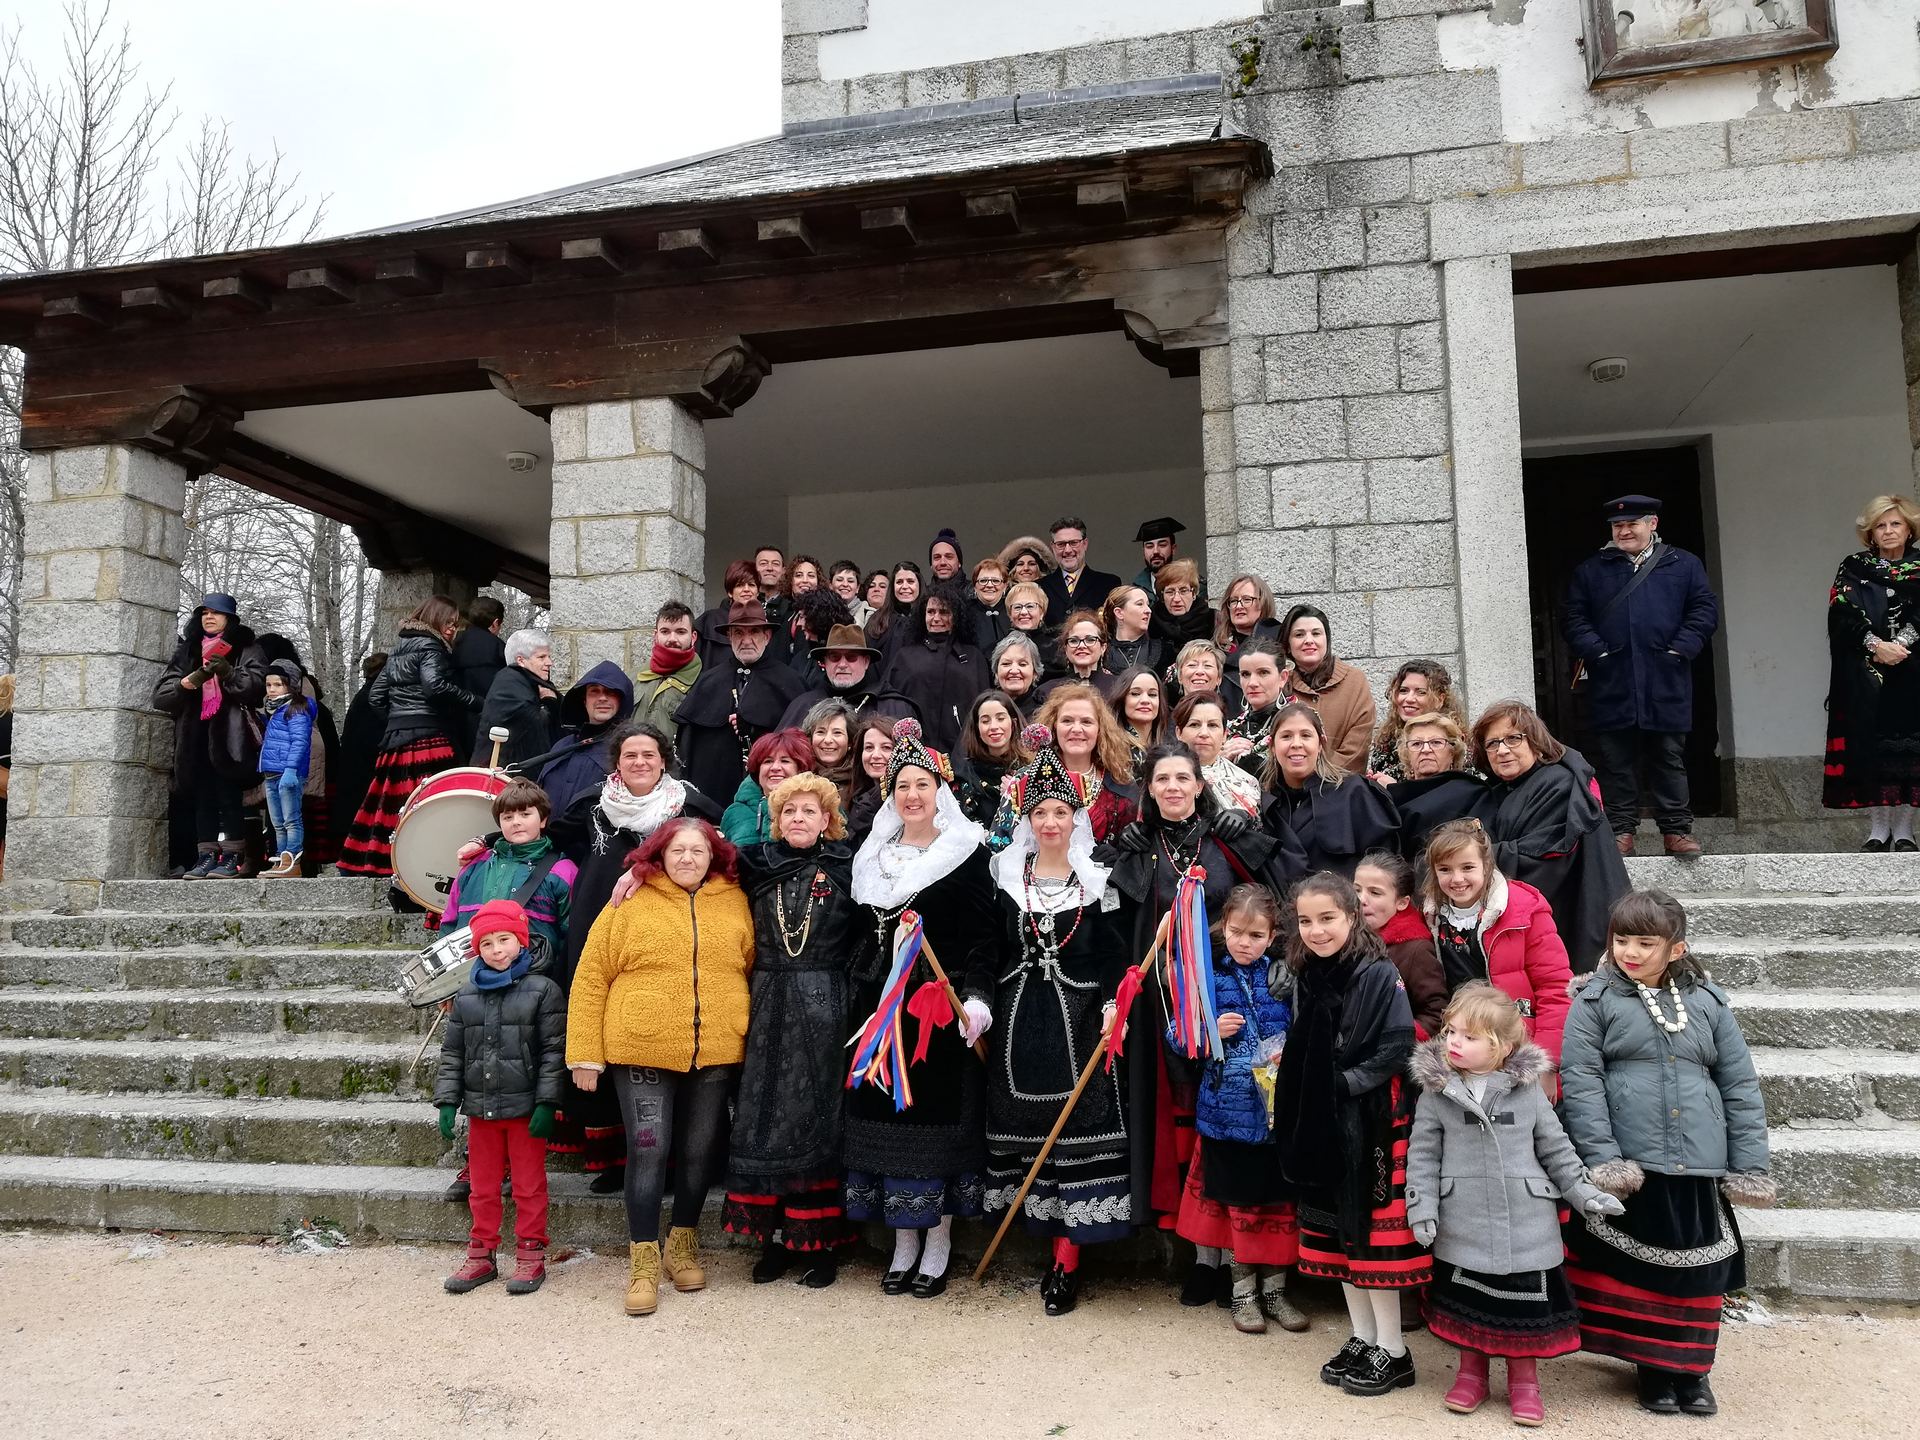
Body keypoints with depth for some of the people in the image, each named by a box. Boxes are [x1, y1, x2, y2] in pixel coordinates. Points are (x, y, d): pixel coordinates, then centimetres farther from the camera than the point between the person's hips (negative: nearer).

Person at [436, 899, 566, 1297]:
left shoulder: (542, 991, -7)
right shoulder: (466, 995, 6)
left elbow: (554, 1051, -8)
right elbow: (452, 1053, 9)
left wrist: (546, 1103, -13)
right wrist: (447, 1102, 2)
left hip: (525, 1108, -4)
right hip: (480, 1108, 4)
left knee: (529, 1186, 6)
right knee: (483, 1187, 15)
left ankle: (530, 1255, 18)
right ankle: (481, 1255, 27)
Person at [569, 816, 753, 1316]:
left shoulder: (736, 903, 5)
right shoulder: (630, 904, -2)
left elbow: (752, 971, 10)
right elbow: (591, 979, -1)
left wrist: (753, 1039, 5)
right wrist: (585, 1054, -4)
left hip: (716, 1054, 2)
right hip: (642, 1051, -2)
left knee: (700, 1151, 12)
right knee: (648, 1150, 0)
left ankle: (682, 1247, 31)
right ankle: (643, 1262, 14)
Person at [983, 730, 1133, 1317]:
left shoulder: (1097, 878, 0)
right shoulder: (1006, 874, 5)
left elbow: (1113, 953, 0)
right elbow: (990, 948, 6)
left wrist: (1113, 1004, -14)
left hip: (1078, 1019, -2)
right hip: (1019, 1017, 2)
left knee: (1077, 1129, -4)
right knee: (1026, 1124, 5)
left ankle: (1067, 1260, 2)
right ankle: (1052, 1236, 20)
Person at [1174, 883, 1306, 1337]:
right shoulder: (1207, 976, -3)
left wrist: (1290, 1054, -12)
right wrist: (1213, 1032, -17)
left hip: (1277, 1107, 1)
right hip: (1227, 1108, -1)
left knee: (1278, 1198, 11)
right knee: (1235, 1198, 9)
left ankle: (1274, 1289, 28)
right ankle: (1242, 1291, 26)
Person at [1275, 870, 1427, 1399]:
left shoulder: (1379, 974, -12)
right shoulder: (1304, 978, 6)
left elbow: (1398, 1047, -17)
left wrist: (1345, 1084, -17)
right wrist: (1303, 1107, 0)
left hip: (1370, 1123, -6)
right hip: (1319, 1123, 6)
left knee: (1373, 1233, 1)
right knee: (1335, 1231, 14)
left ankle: (1392, 1352, 16)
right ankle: (1361, 1338, 28)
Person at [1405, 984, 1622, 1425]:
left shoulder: (1528, 1090, -1)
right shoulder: (1436, 1092, -4)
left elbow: (1556, 1148, 8)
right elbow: (1422, 1155, -1)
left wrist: (1586, 1194, 3)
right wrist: (1422, 1209, -7)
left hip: (1527, 1224, 0)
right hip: (1463, 1224, 0)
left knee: (1526, 1302, 7)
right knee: (1466, 1299, 10)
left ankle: (1524, 1379, 27)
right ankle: (1471, 1372, 30)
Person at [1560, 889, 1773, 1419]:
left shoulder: (1708, 1002, 6)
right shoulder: (1595, 1001, -3)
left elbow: (1741, 1086, 8)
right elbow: (1580, 1082, -8)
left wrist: (1749, 1167, 4)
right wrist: (1603, 1158, -15)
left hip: (1698, 1166, 2)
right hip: (1629, 1166, -2)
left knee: (1697, 1269, 10)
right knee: (1638, 1267, 8)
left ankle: (1691, 1368, 28)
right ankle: (1652, 1366, 25)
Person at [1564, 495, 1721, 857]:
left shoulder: (1684, 565, 11)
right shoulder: (1589, 570, 11)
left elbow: (1705, 610, 5)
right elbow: (1575, 618, 5)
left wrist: (1680, 649, -7)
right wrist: (1596, 651, -8)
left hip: (1666, 685, 0)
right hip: (1611, 687, 0)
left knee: (1669, 759, 6)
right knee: (1615, 762, 2)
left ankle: (1676, 830, 12)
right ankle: (1621, 830, 9)